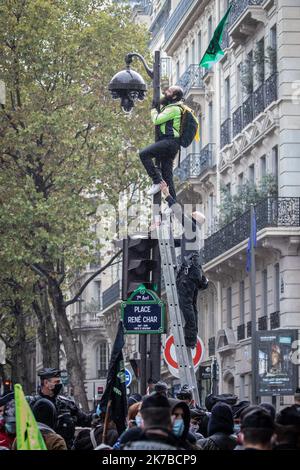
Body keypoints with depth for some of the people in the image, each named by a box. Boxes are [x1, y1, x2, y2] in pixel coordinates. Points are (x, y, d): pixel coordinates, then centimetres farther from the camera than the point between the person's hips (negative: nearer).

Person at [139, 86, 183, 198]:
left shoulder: (173, 109, -8)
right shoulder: (170, 106, 22)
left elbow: (156, 120, -12)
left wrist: (153, 108, 4)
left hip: (169, 141, -10)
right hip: (169, 143, 10)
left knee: (144, 154, -22)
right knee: (167, 176, 6)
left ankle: (156, 181, -21)